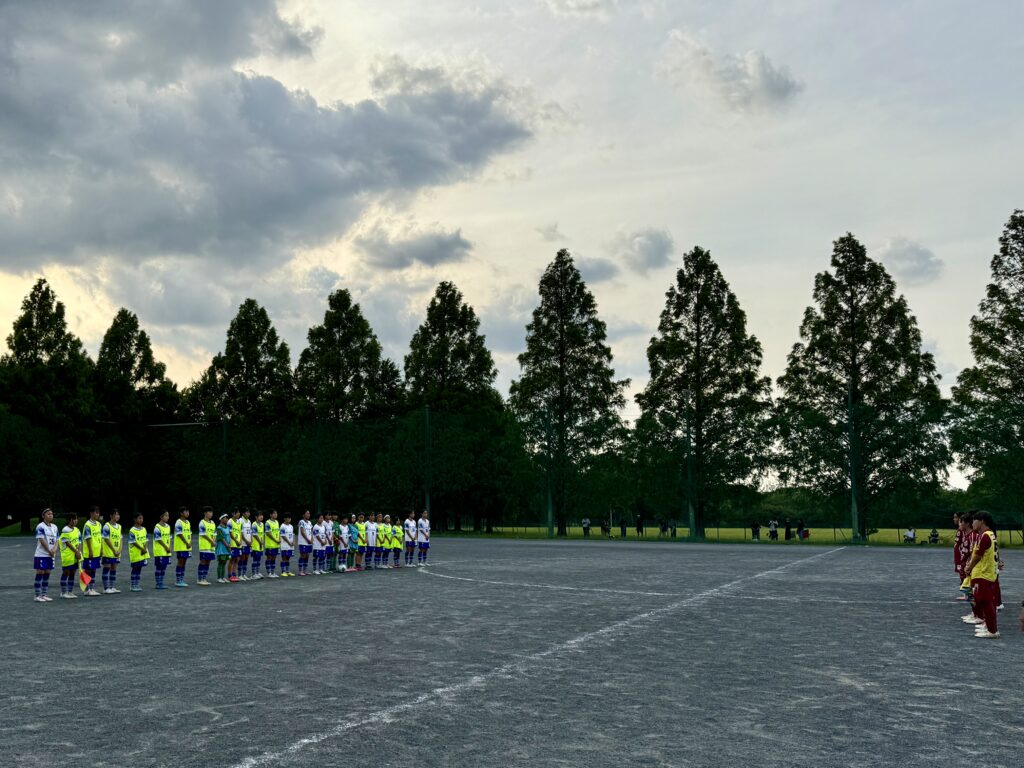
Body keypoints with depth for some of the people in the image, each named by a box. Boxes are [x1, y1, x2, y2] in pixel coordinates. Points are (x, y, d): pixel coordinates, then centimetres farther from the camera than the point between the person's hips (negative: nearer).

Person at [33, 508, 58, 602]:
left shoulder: (54, 527, 12)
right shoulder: (40, 527, -9)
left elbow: (56, 540, 10)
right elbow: (42, 540, -15)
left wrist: (54, 549, -9)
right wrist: (49, 551, -12)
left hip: (51, 555, 7)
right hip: (41, 554, -6)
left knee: (47, 574, 8)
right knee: (40, 573, -3)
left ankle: (44, 594, 13)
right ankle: (37, 596, 1)